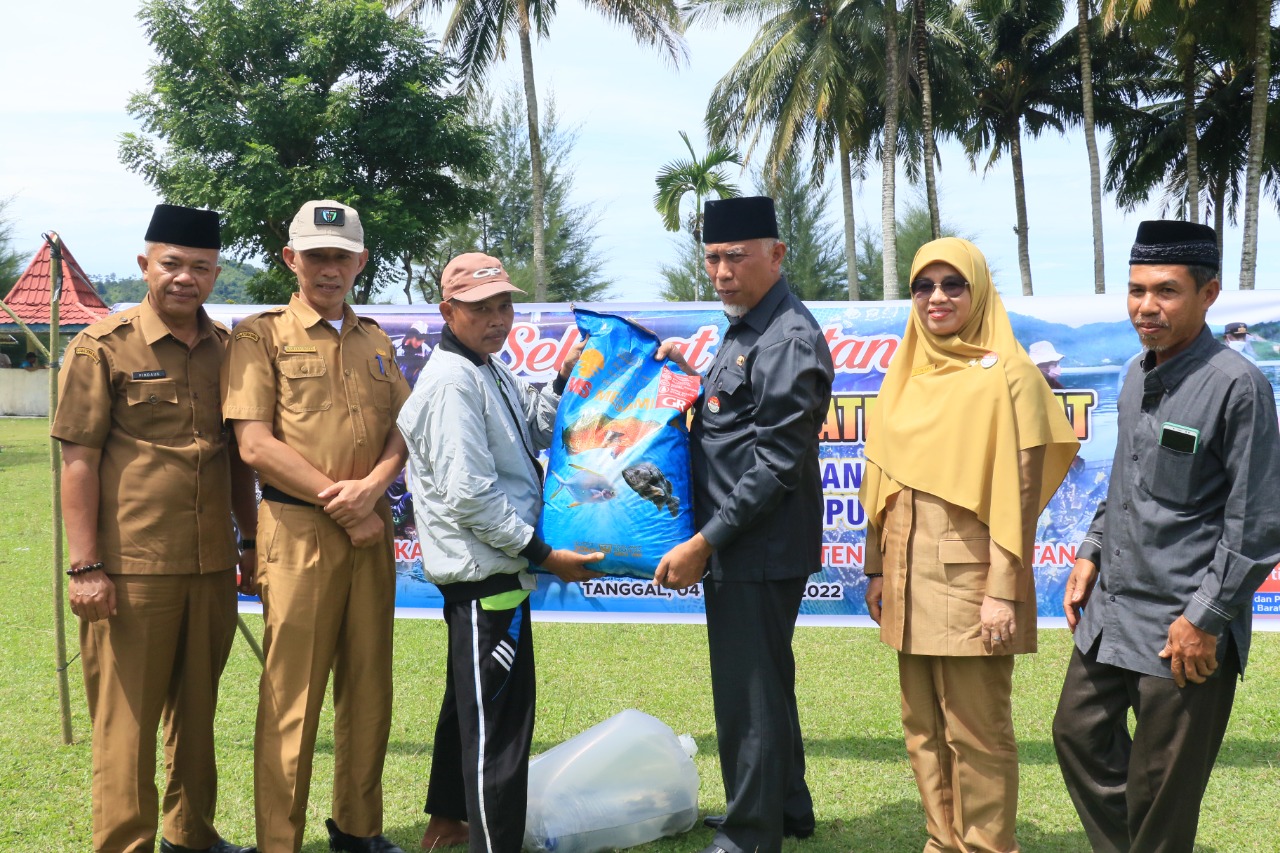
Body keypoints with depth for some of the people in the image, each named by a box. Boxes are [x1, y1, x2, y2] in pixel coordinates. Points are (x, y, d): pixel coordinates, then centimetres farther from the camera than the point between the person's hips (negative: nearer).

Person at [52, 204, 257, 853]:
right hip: (132, 569, -5)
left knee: (196, 709, 15)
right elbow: (79, 459, -8)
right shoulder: (103, 346, -4)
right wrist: (85, 566, -13)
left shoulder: (227, 349, 10)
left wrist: (249, 539, 14)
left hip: (212, 566, 5)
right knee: (127, 717, 3)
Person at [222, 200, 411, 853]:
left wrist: (373, 485, -10)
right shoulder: (261, 336, 0)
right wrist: (340, 505, -10)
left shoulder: (375, 341, 17)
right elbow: (256, 443, -8)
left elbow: (403, 428, 11)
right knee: (292, 695, -3)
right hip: (299, 530, -5)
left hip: (370, 530, 5)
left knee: (369, 688, 11)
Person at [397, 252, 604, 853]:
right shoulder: (452, 381, -19)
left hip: (484, 572, 11)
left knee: (469, 700, 23)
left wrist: (566, 380, 7)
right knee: (499, 717, -7)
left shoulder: (492, 372, 12)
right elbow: (469, 494, -23)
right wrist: (543, 553, -19)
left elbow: (535, 433, 21)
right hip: (484, 573, -11)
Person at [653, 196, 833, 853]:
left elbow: (776, 463, -22)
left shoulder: (790, 341, -18)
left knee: (748, 694, -1)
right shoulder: (744, 330, 13)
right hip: (738, 547, 10)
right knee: (764, 682, 21)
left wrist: (704, 542, -21)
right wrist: (693, 372, 9)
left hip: (761, 550, -10)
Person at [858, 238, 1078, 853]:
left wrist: (1004, 592, -15)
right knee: (922, 725, 12)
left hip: (970, 572, -6)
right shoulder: (904, 376, 11)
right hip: (911, 571, 6)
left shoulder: (1006, 375, -7)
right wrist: (877, 567, 13)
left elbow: (1018, 492, -11)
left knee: (975, 730, -1)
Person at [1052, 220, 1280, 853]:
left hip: (1182, 627, -8)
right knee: (1079, 733, 17)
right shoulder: (1138, 377, 8)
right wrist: (1091, 554, 11)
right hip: (1109, 607, 8)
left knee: (1162, 783, 3)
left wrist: (1205, 619, -16)